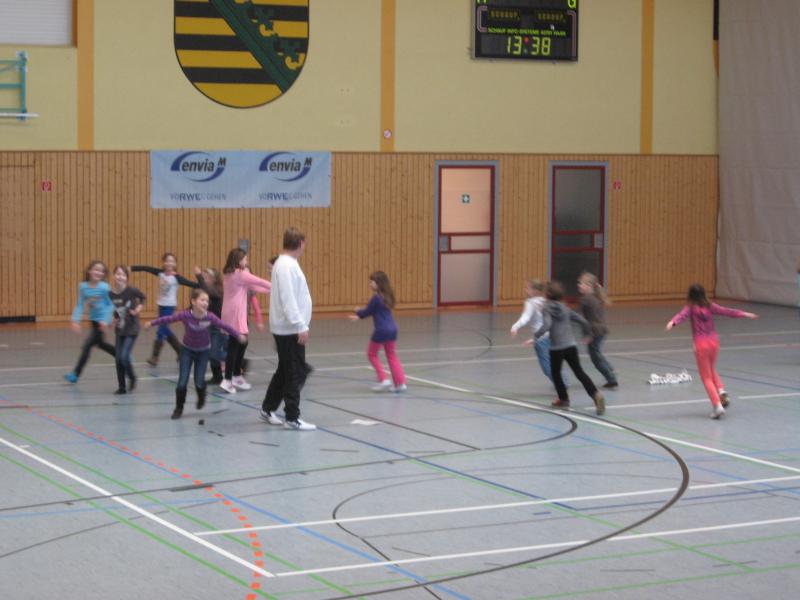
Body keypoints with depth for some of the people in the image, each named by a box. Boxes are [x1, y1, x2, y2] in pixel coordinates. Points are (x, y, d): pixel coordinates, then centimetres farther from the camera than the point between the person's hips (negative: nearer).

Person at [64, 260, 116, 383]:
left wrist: (105, 320, -20)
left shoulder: (104, 288, -19)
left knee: (87, 345, -8)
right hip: (93, 319, 6)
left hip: (102, 321, -6)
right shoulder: (83, 287, -7)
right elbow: (80, 305, -3)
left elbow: (111, 305, -12)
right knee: (100, 343, 22)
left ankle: (76, 373, -2)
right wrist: (76, 320, -11)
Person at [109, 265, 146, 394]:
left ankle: (132, 378, 15)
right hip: (119, 330, 4)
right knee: (118, 359, 5)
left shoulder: (130, 290, -17)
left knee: (124, 357, -12)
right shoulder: (110, 294, -7)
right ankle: (121, 387, 18)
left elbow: (143, 297, 2)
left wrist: (139, 307, -13)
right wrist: (114, 319, -7)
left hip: (131, 329, -4)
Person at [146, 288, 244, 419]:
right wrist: (152, 323, -5)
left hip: (203, 351, 0)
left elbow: (225, 326, -13)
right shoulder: (186, 315, -25)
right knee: (182, 381, -6)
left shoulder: (210, 317, -23)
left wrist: (239, 335, -8)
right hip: (187, 350, 0)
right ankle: (179, 408, 13)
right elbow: (168, 318, -14)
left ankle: (201, 398, 33)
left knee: (199, 381, -3)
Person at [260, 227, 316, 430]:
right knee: (295, 373, -4)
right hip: (290, 329, -10)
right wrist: (301, 326, -23)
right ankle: (292, 418, 1)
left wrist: (301, 325, 16)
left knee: (285, 371, 18)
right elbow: (288, 299, -23)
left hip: (286, 329, 10)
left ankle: (267, 409, 28)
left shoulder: (286, 264, 13)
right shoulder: (287, 266, -18)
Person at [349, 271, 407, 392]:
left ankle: (383, 379, 3)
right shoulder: (387, 296, 12)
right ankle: (400, 383, 8)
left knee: (372, 354, 11)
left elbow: (367, 312, -5)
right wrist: (359, 316, 24)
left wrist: (358, 311, 16)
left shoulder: (376, 297, -14)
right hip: (392, 329, 7)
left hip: (381, 330, -7)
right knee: (392, 356, 13)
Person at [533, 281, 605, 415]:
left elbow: (546, 325, -24)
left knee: (556, 373, 18)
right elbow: (582, 321, 11)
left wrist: (535, 337, -26)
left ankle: (563, 399, 24)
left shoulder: (547, 309, -5)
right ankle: (596, 394, -13)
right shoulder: (565, 308, 10)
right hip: (571, 346, 4)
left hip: (556, 348, -4)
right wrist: (587, 333, 29)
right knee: (579, 372, 4)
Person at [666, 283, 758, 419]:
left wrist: (672, 322, -45)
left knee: (706, 377, 3)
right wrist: (744, 314, 25)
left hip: (701, 344, -4)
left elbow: (682, 316, -26)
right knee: (712, 370, 28)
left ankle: (717, 405, -9)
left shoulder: (691, 308, -5)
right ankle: (721, 391, 5)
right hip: (714, 341, 4)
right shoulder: (710, 306, 5)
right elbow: (727, 311, 13)